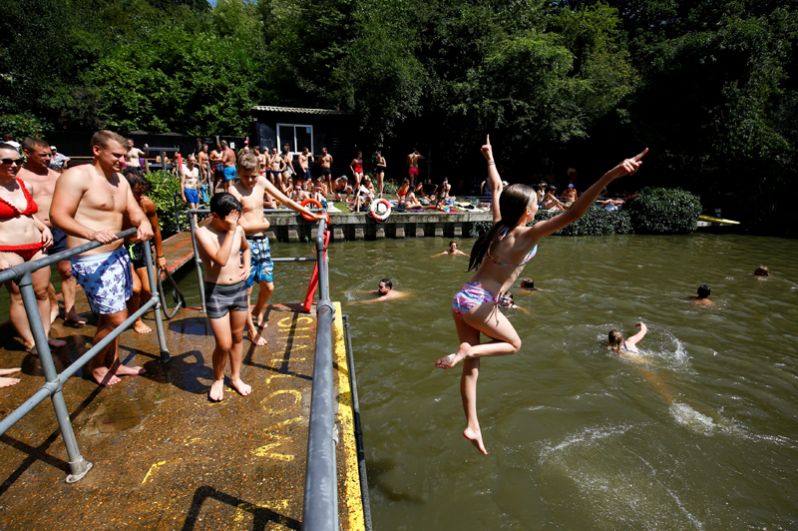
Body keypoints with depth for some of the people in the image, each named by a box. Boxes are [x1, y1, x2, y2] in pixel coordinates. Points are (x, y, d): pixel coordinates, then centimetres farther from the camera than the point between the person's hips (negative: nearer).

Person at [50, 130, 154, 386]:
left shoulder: (120, 179, 12)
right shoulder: (77, 176, -13)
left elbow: (134, 210, 6)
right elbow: (58, 215, -19)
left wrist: (143, 223, -17)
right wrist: (91, 233, -36)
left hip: (118, 254, 8)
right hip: (92, 260, -8)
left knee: (110, 315, 18)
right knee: (117, 318, -5)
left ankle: (113, 362, 34)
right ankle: (96, 365, 20)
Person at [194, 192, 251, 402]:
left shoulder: (238, 229, 0)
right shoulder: (203, 233, -15)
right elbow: (221, 259, -28)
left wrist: (247, 266, 5)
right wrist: (230, 231, -25)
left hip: (239, 289, 5)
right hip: (216, 292, -5)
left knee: (238, 337, 17)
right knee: (224, 344, -2)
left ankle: (236, 377, 36)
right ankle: (218, 380, 27)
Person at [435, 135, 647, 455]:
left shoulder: (500, 223, 6)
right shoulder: (529, 234, -12)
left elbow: (497, 186, 21)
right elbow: (574, 213, -22)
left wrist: (489, 158, 36)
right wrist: (611, 175, -27)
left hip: (462, 298, 7)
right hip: (479, 304, -7)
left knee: (471, 368, 14)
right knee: (513, 344, 21)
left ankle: (472, 427, 23)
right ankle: (467, 350, -2)